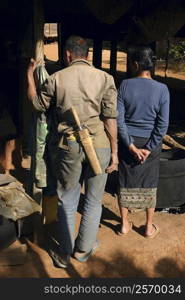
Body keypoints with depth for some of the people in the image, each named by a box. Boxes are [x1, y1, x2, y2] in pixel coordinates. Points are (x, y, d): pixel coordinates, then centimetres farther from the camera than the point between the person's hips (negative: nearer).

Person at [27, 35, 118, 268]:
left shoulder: (56, 78, -2)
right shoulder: (105, 78, -4)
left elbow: (37, 103, 14)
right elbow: (110, 119, -7)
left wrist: (29, 75, 26)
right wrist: (114, 152, 0)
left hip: (69, 146, 0)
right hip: (99, 146, 0)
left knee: (67, 202, 14)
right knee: (93, 202, 16)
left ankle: (65, 254, 26)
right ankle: (83, 250, 30)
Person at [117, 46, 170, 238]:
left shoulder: (125, 85, -10)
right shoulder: (162, 89, -9)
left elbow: (118, 118, -12)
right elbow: (163, 124, -11)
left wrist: (130, 145, -8)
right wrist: (149, 148, -7)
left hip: (127, 140, 0)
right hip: (151, 142, 0)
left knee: (126, 182, 14)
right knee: (149, 184, 13)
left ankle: (124, 224, 26)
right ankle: (149, 227, 26)